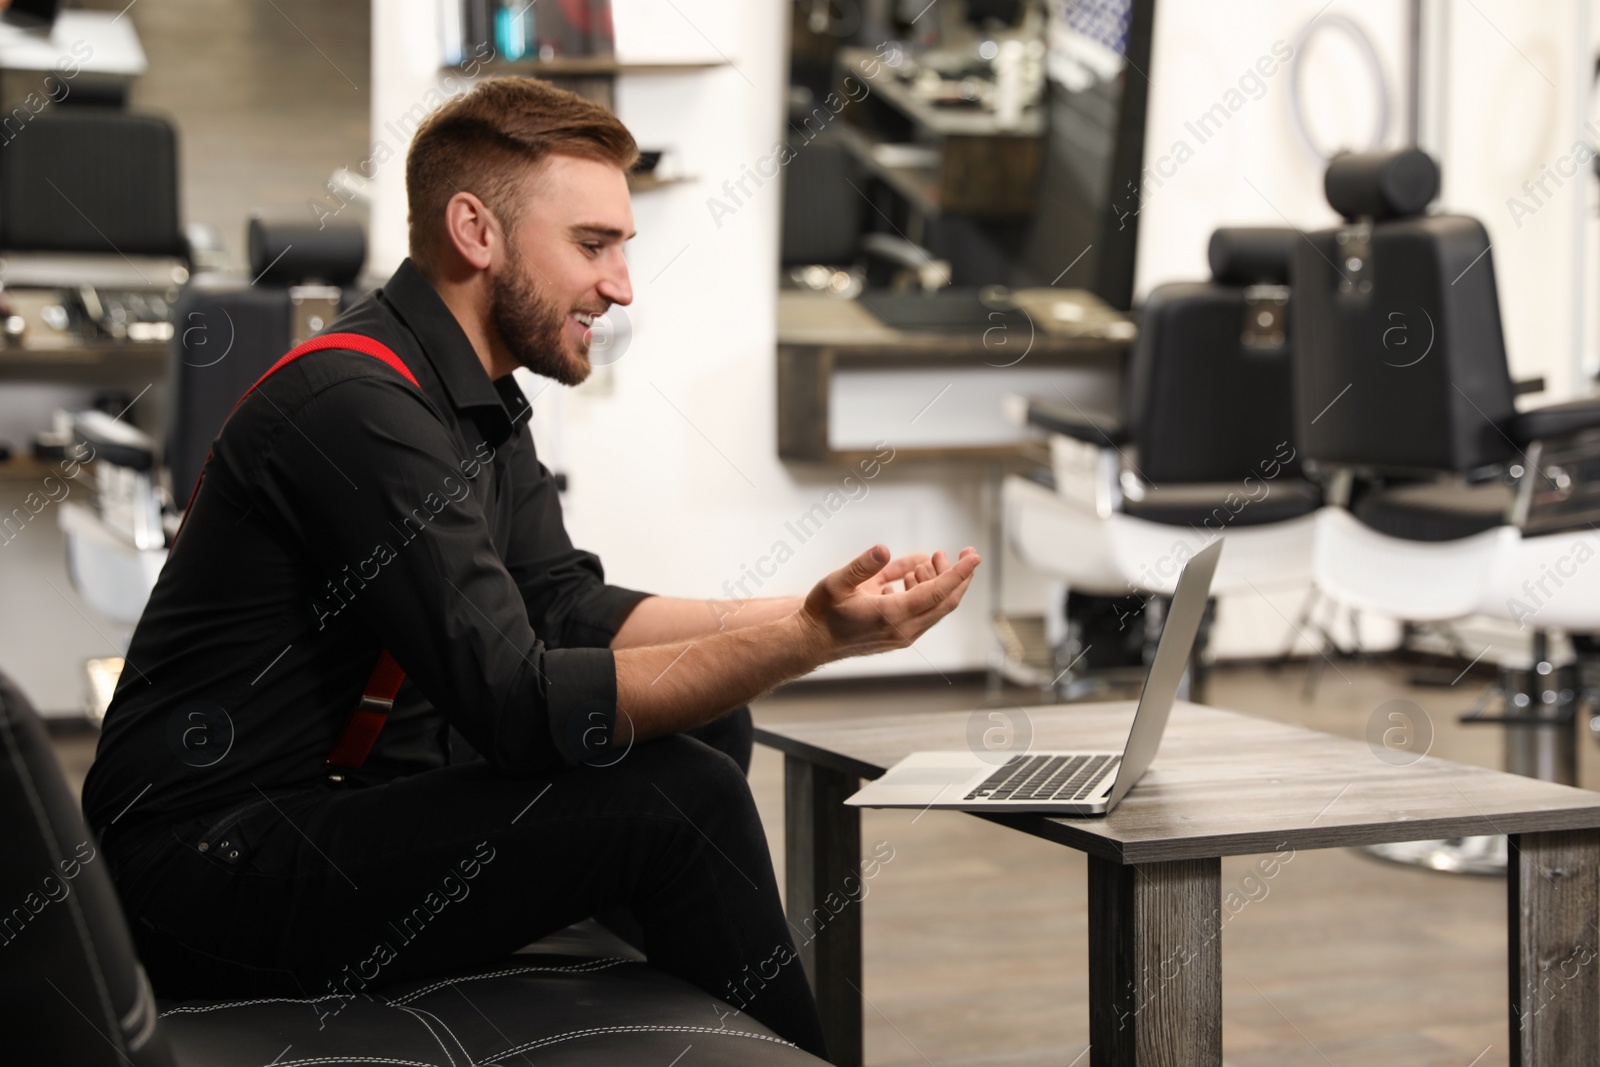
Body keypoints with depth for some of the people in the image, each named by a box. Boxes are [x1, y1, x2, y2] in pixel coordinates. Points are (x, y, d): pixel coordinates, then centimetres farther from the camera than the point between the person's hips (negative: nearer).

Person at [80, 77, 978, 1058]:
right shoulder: (357, 407, -22)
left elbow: (567, 609, 8)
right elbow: (517, 703, -26)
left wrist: (811, 611, -3)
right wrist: (813, 643, -27)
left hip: (329, 800, 10)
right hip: (213, 862, -10)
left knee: (694, 737, 9)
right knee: (680, 799, -19)